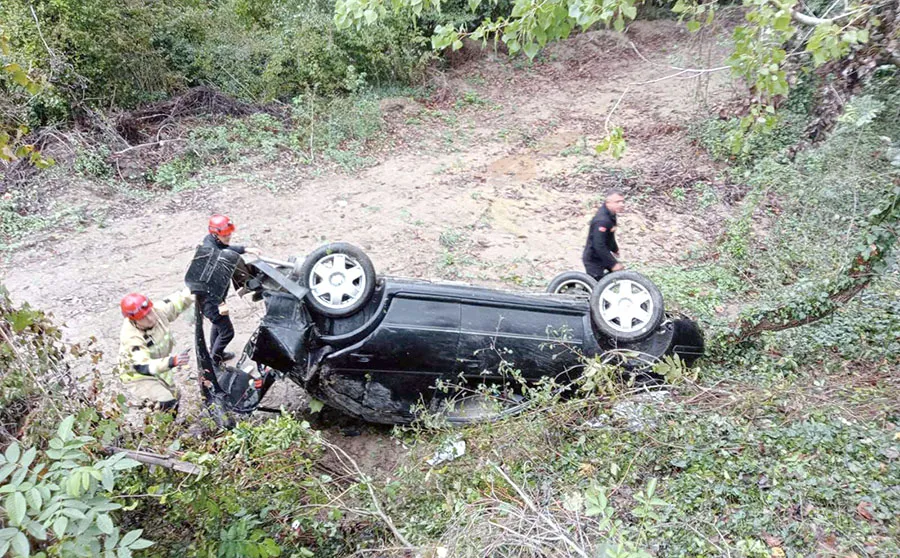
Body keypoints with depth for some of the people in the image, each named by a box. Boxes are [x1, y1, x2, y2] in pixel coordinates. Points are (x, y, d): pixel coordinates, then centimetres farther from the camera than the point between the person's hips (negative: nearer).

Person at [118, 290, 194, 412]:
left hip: (160, 371, 7)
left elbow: (177, 302, -4)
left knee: (174, 403, 19)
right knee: (167, 405, -22)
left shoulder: (158, 311, -22)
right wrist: (172, 361, -60)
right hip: (138, 377, -7)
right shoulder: (131, 338, -37)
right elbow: (144, 366, -46)